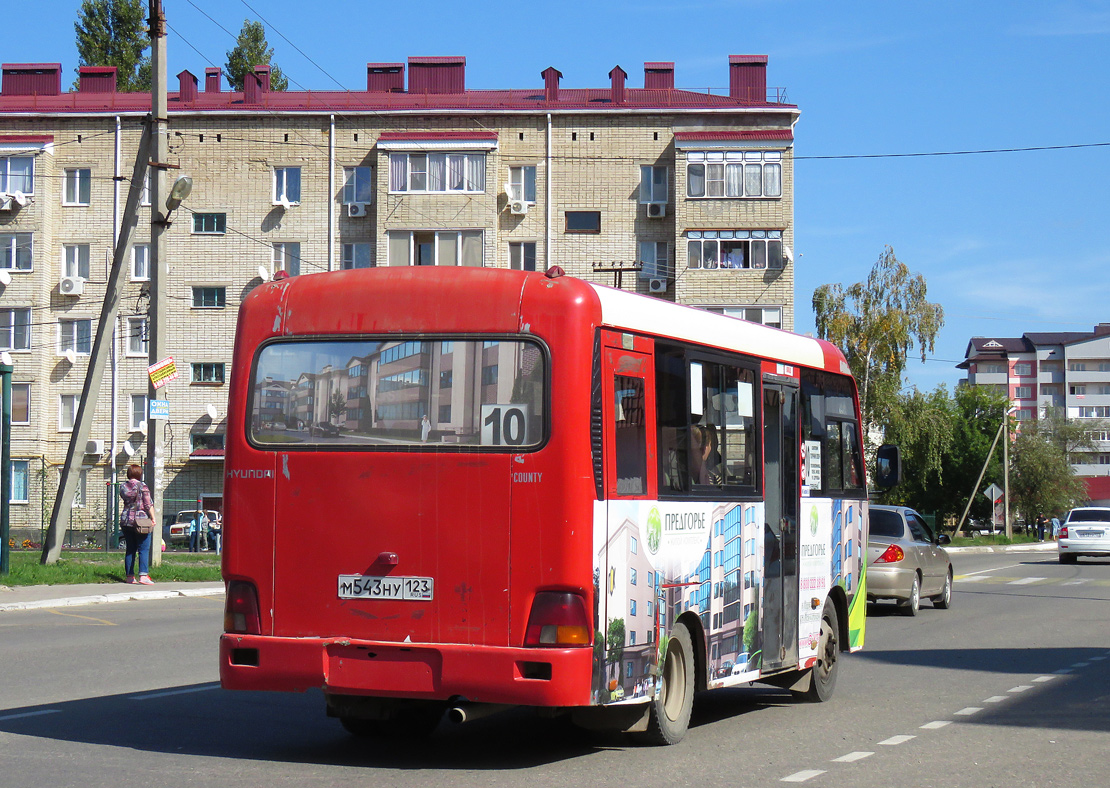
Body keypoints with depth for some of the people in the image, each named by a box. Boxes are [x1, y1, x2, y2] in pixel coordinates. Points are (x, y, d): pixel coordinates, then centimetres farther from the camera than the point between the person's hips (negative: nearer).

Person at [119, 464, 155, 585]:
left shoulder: (123, 487, 7)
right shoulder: (142, 486, -7)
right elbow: (148, 504, -8)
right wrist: (153, 518, -2)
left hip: (125, 521, 6)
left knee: (130, 549, 10)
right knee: (144, 549, -6)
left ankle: (130, 576, 11)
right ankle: (143, 575, -15)